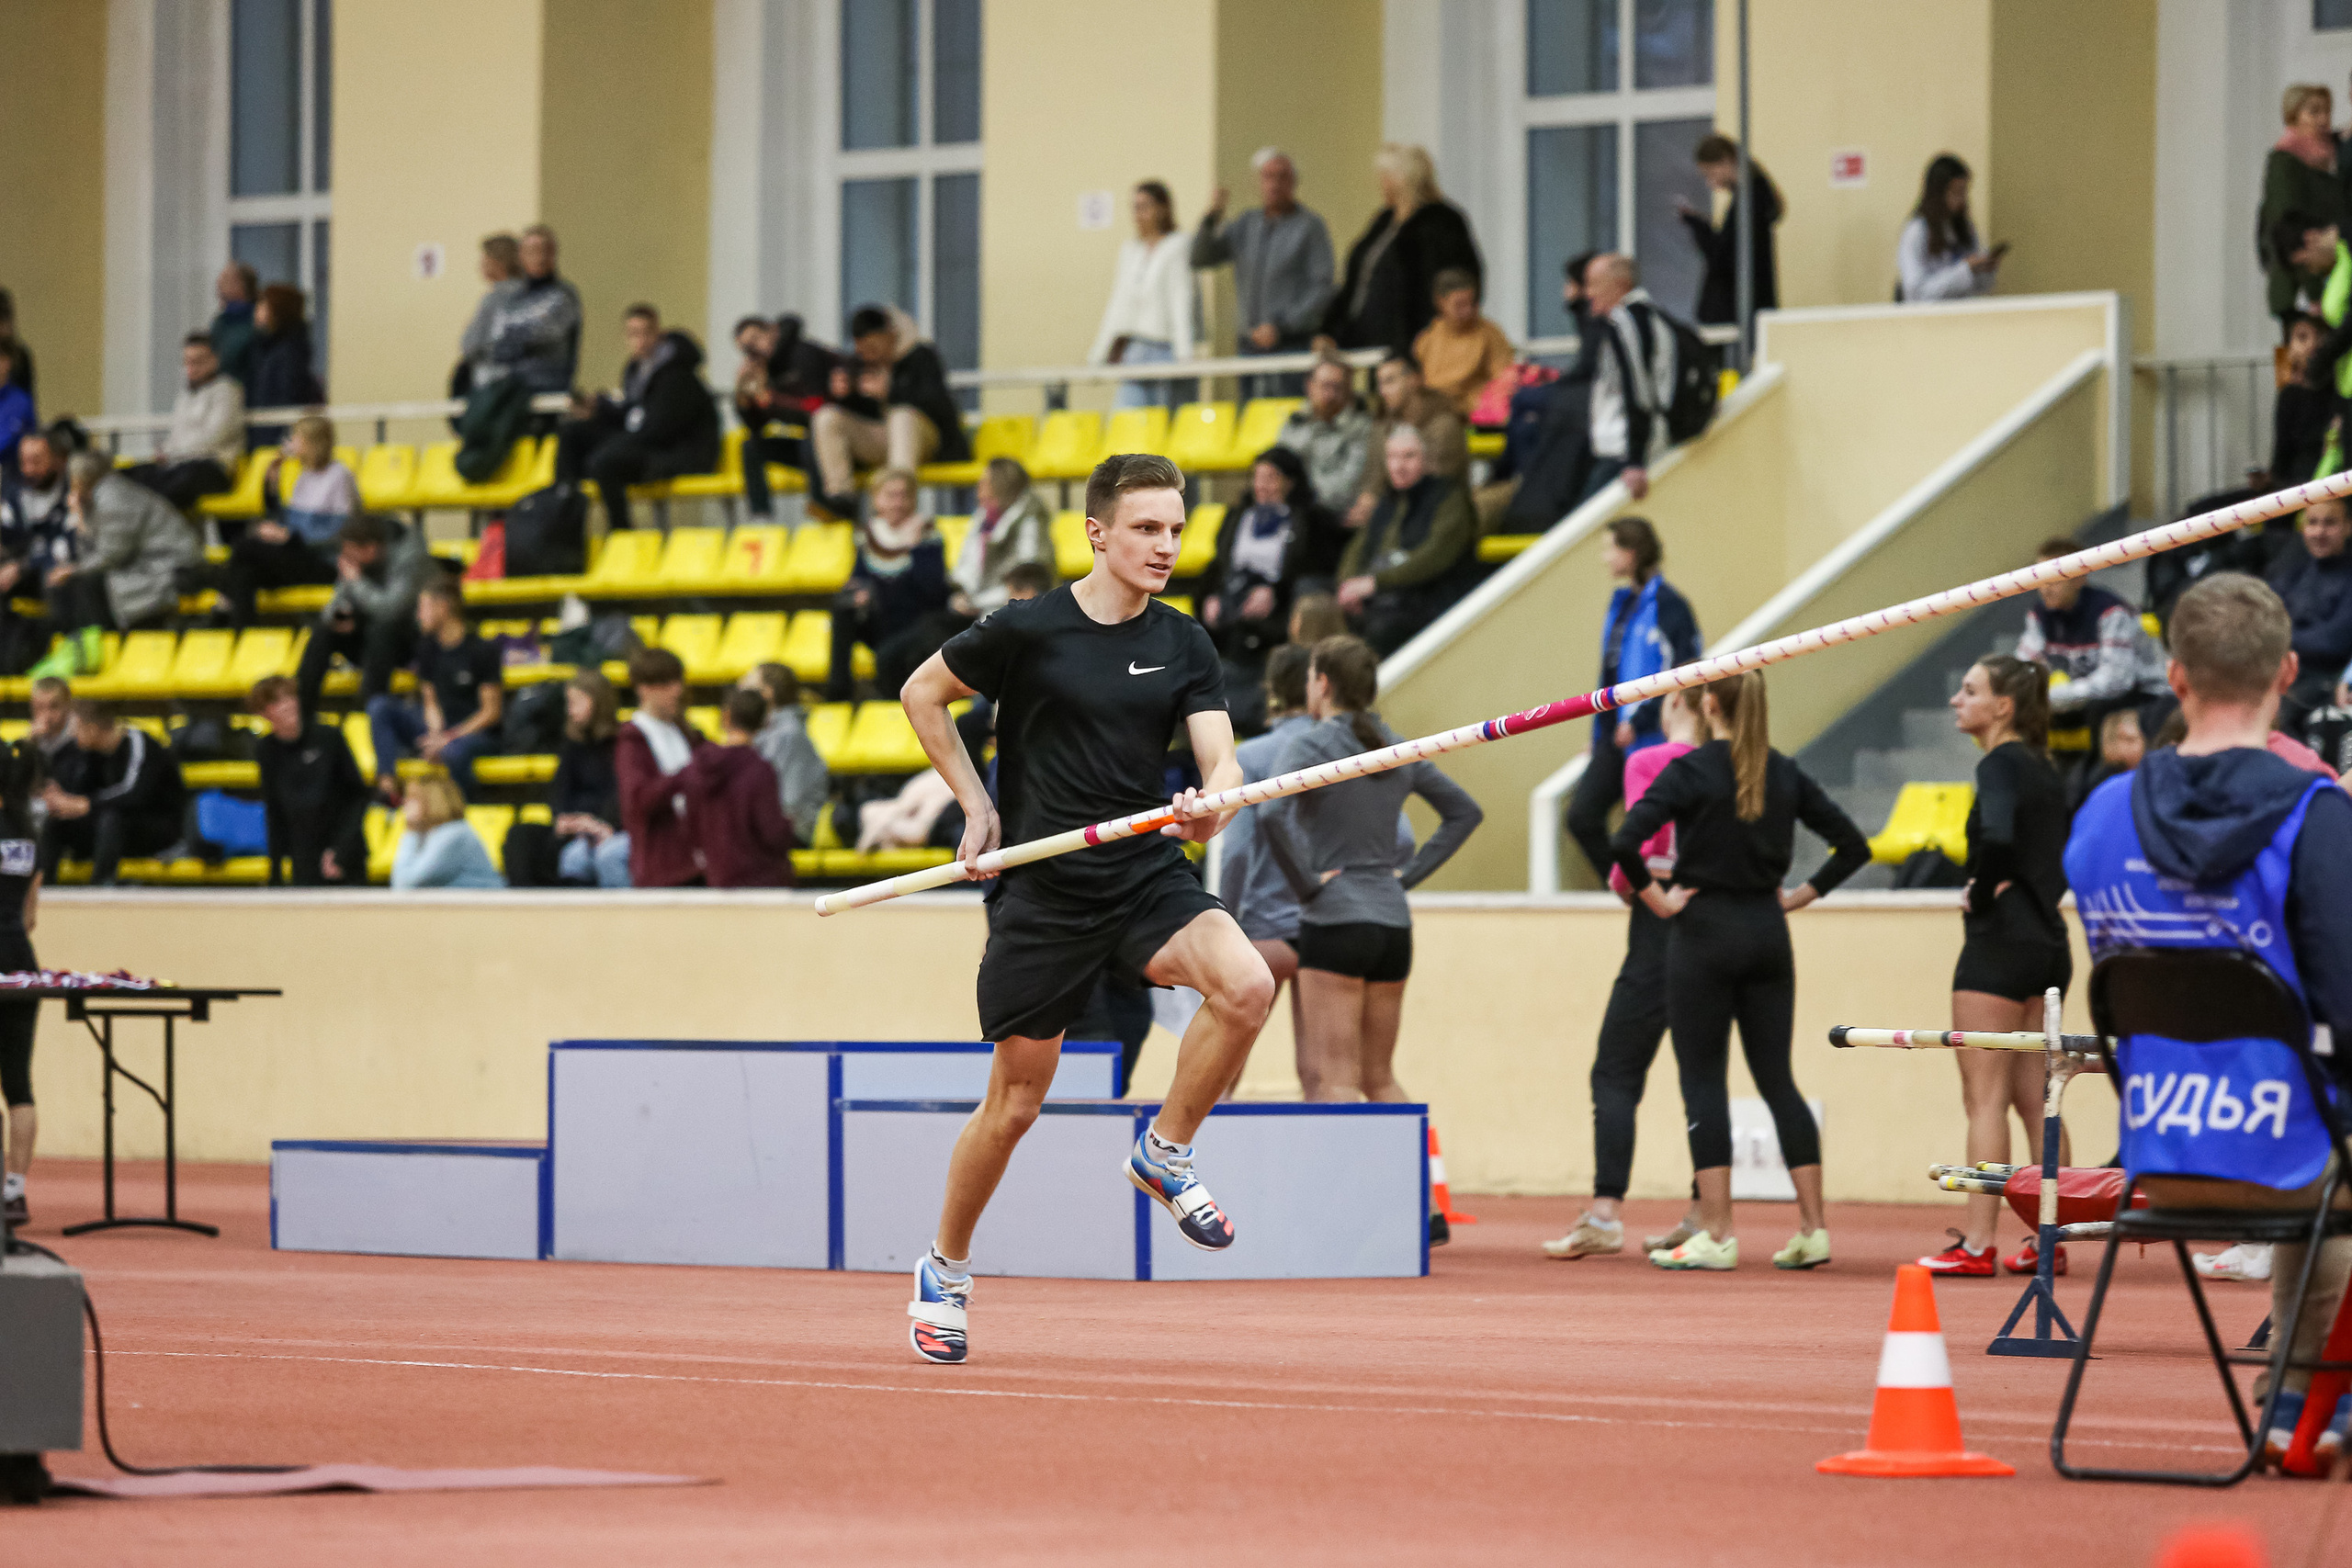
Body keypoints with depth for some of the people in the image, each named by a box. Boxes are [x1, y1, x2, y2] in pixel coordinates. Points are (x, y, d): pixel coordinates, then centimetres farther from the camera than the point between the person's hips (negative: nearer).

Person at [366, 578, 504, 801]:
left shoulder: (482, 651, -10)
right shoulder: (428, 648, 8)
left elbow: (491, 712, -10)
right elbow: (431, 701, 10)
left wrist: (449, 738, -17)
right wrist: (435, 734, -12)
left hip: (477, 733, -6)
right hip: (439, 728, 6)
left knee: (455, 751, -43)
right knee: (379, 706, -12)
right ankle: (387, 785, -23)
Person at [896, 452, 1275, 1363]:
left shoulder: (1183, 646, 3)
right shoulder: (1028, 631, -7)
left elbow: (1220, 759, -4)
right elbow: (923, 692, 7)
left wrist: (1211, 805, -27)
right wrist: (976, 805, 2)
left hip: (1148, 877, 3)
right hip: (1041, 888, -3)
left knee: (1245, 983, -27)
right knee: (1015, 1104, 4)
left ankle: (1165, 1154, -4)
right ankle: (944, 1271, 28)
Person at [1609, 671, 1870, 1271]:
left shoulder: (1692, 771, -10)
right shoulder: (1785, 774, 5)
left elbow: (1625, 842, -22)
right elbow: (1853, 845, 6)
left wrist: (1658, 899, -10)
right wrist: (1802, 895, 9)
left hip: (1704, 930, -5)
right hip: (1768, 932, 5)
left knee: (1703, 1081, 0)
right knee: (1777, 1077, 9)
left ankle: (1715, 1236, -4)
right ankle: (1812, 1228, 6)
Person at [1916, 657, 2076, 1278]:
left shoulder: (1999, 765, -12)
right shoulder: (2042, 769, 15)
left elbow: (1998, 836, -31)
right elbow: (2062, 860, 21)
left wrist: (1980, 896, -15)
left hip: (2000, 944, -9)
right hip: (2049, 942, 9)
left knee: (1985, 1097, -6)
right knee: (2035, 1099, 11)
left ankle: (1977, 1244, -7)